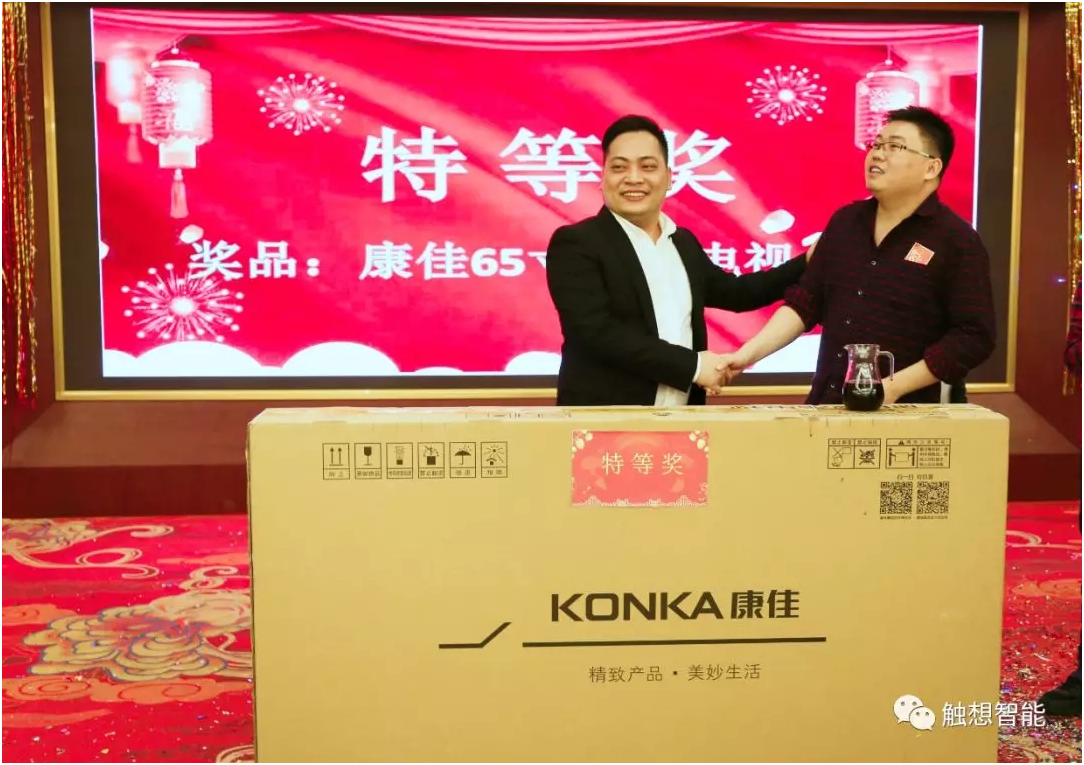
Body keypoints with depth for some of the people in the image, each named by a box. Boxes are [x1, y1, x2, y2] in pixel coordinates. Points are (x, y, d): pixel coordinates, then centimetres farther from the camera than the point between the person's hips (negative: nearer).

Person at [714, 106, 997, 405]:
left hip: (901, 416, -5)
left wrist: (896, 387, -18)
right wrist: (747, 355, -3)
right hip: (826, 405, 5)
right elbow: (804, 302, 8)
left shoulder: (957, 241, -10)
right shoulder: (845, 221, 7)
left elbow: (974, 336, -13)